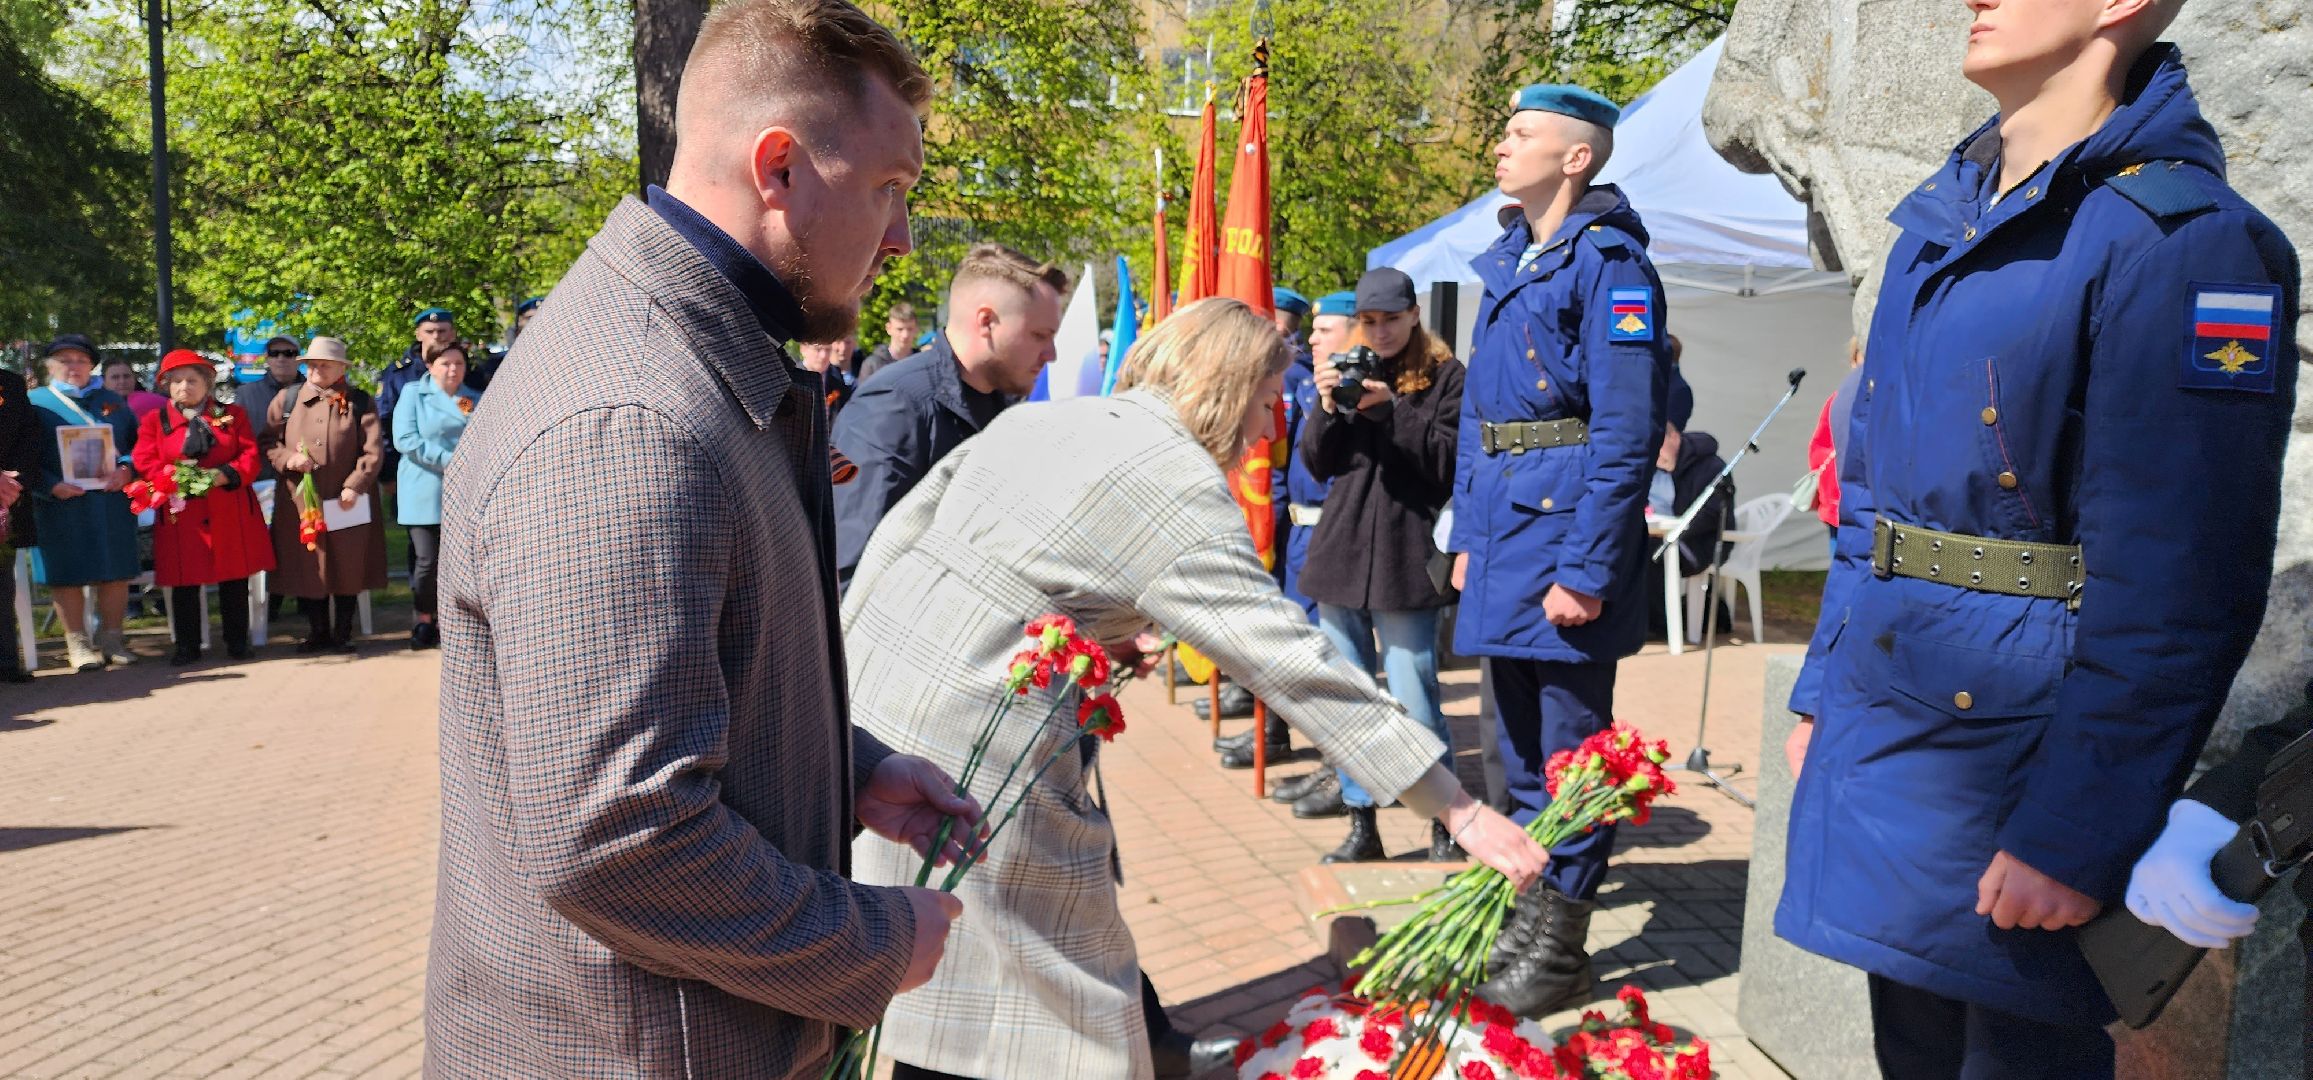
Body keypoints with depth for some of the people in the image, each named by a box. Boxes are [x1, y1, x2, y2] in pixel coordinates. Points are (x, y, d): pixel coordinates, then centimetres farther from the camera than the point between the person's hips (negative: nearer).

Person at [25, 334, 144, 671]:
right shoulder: (36, 403, 4)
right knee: (67, 575, 0)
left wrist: (127, 470, -7)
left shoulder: (112, 401, 14)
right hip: (61, 504, -3)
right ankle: (77, 643, 9)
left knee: (116, 573, 5)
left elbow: (138, 443, 13)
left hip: (112, 501, 3)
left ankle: (111, 637, 16)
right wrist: (51, 486, -14)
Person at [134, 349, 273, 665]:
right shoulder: (154, 421, 9)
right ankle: (187, 646, 12)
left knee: (234, 581, 4)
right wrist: (175, 478, -19)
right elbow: (145, 464, -1)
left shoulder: (232, 415, 10)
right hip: (180, 516, 0)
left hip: (231, 514, 0)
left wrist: (225, 475, -17)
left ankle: (238, 642, 14)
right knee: (184, 583, 2)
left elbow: (250, 455, 1)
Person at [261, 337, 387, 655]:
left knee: (347, 569, 3)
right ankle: (318, 633, 17)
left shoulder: (359, 402, 3)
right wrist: (287, 459, -11)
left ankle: (343, 634, 14)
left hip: (346, 503, -2)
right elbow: (267, 442, 9)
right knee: (307, 567, 5)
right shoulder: (286, 401, 9)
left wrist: (354, 486, -13)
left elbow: (373, 450, -3)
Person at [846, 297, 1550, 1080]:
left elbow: (899, 533, 14)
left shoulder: (1036, 418, 14)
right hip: (963, 747, -9)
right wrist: (1460, 811, -11)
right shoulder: (1181, 488, -10)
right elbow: (1299, 667, -14)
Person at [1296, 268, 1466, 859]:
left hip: (1405, 561, -5)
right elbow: (1316, 463, 10)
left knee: (1414, 701, -4)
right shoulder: (1346, 371, 13)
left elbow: (1452, 460, -10)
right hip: (1341, 555, 5)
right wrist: (1327, 409, -7)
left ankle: (1445, 828, 12)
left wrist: (1391, 410, -18)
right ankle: (1361, 826, 20)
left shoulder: (1443, 375, 0)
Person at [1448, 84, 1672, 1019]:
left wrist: (1587, 567, -19)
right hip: (1504, 532, 9)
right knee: (1519, 743, 16)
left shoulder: (1609, 262, -11)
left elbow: (1626, 432, -16)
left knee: (1569, 743, 1)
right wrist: (1468, 535, 15)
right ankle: (1526, 913, 28)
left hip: (1567, 523, -8)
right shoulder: (1507, 261, 15)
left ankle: (1558, 944, 12)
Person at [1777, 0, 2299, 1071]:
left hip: (2013, 759, -7)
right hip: (1884, 736, 7)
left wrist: (2072, 834, -18)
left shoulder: (2184, 237, -14)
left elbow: (2175, 588, -18)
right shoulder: (1939, 216, 11)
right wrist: (1822, 690, 15)